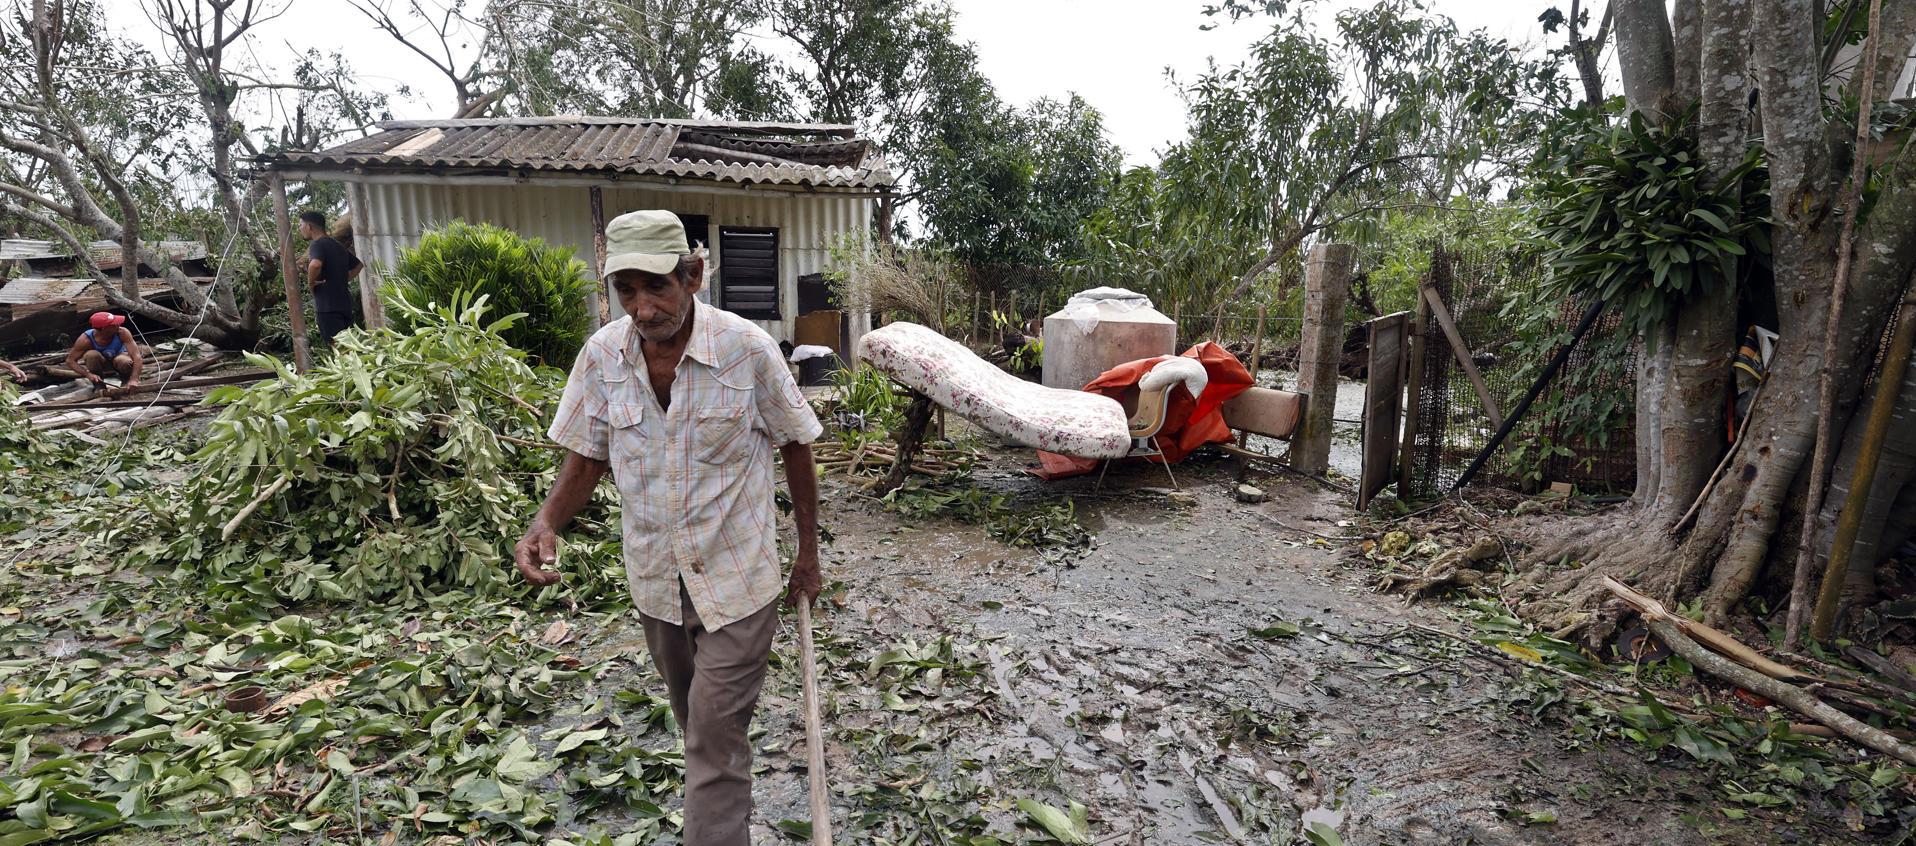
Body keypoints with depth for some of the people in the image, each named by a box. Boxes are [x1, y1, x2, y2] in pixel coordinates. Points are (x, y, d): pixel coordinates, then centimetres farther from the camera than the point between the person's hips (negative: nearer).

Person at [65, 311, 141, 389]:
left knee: (125, 362, -35)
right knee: (91, 355, -31)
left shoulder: (122, 333, -30)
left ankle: (126, 384, -4)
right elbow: (70, 361, -17)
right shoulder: (86, 339, -28)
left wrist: (134, 380, -46)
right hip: (100, 363, 1)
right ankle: (99, 385, -10)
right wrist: (88, 375, -36)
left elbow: (136, 356, -35)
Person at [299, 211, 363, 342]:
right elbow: (358, 265, 28)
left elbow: (315, 264, -30)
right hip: (344, 303, 8)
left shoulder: (318, 244, -9)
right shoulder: (338, 245, 16)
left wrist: (310, 281, -13)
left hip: (328, 306, -8)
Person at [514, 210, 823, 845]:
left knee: (715, 744, 0)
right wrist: (547, 522, -15)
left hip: (736, 579, -4)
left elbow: (795, 446, -6)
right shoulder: (601, 356, -8)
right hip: (654, 580, 5)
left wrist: (808, 551, -1)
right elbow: (587, 459, 5)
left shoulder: (748, 348, -18)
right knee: (701, 729, 24)